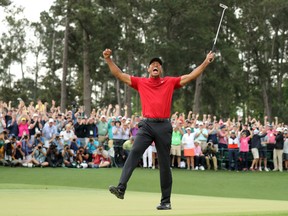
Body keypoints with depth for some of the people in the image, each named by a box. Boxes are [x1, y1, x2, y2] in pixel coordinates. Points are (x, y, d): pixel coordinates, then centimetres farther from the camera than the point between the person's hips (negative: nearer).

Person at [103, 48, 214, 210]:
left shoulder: (170, 82, 13)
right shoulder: (140, 82, 13)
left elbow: (191, 76, 12)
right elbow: (119, 74, 11)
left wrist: (206, 62, 6)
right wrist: (108, 59, 3)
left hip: (164, 126, 0)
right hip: (147, 125, 0)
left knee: (165, 164, 4)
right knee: (134, 153, -21)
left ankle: (166, 201, 10)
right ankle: (121, 188, -31)